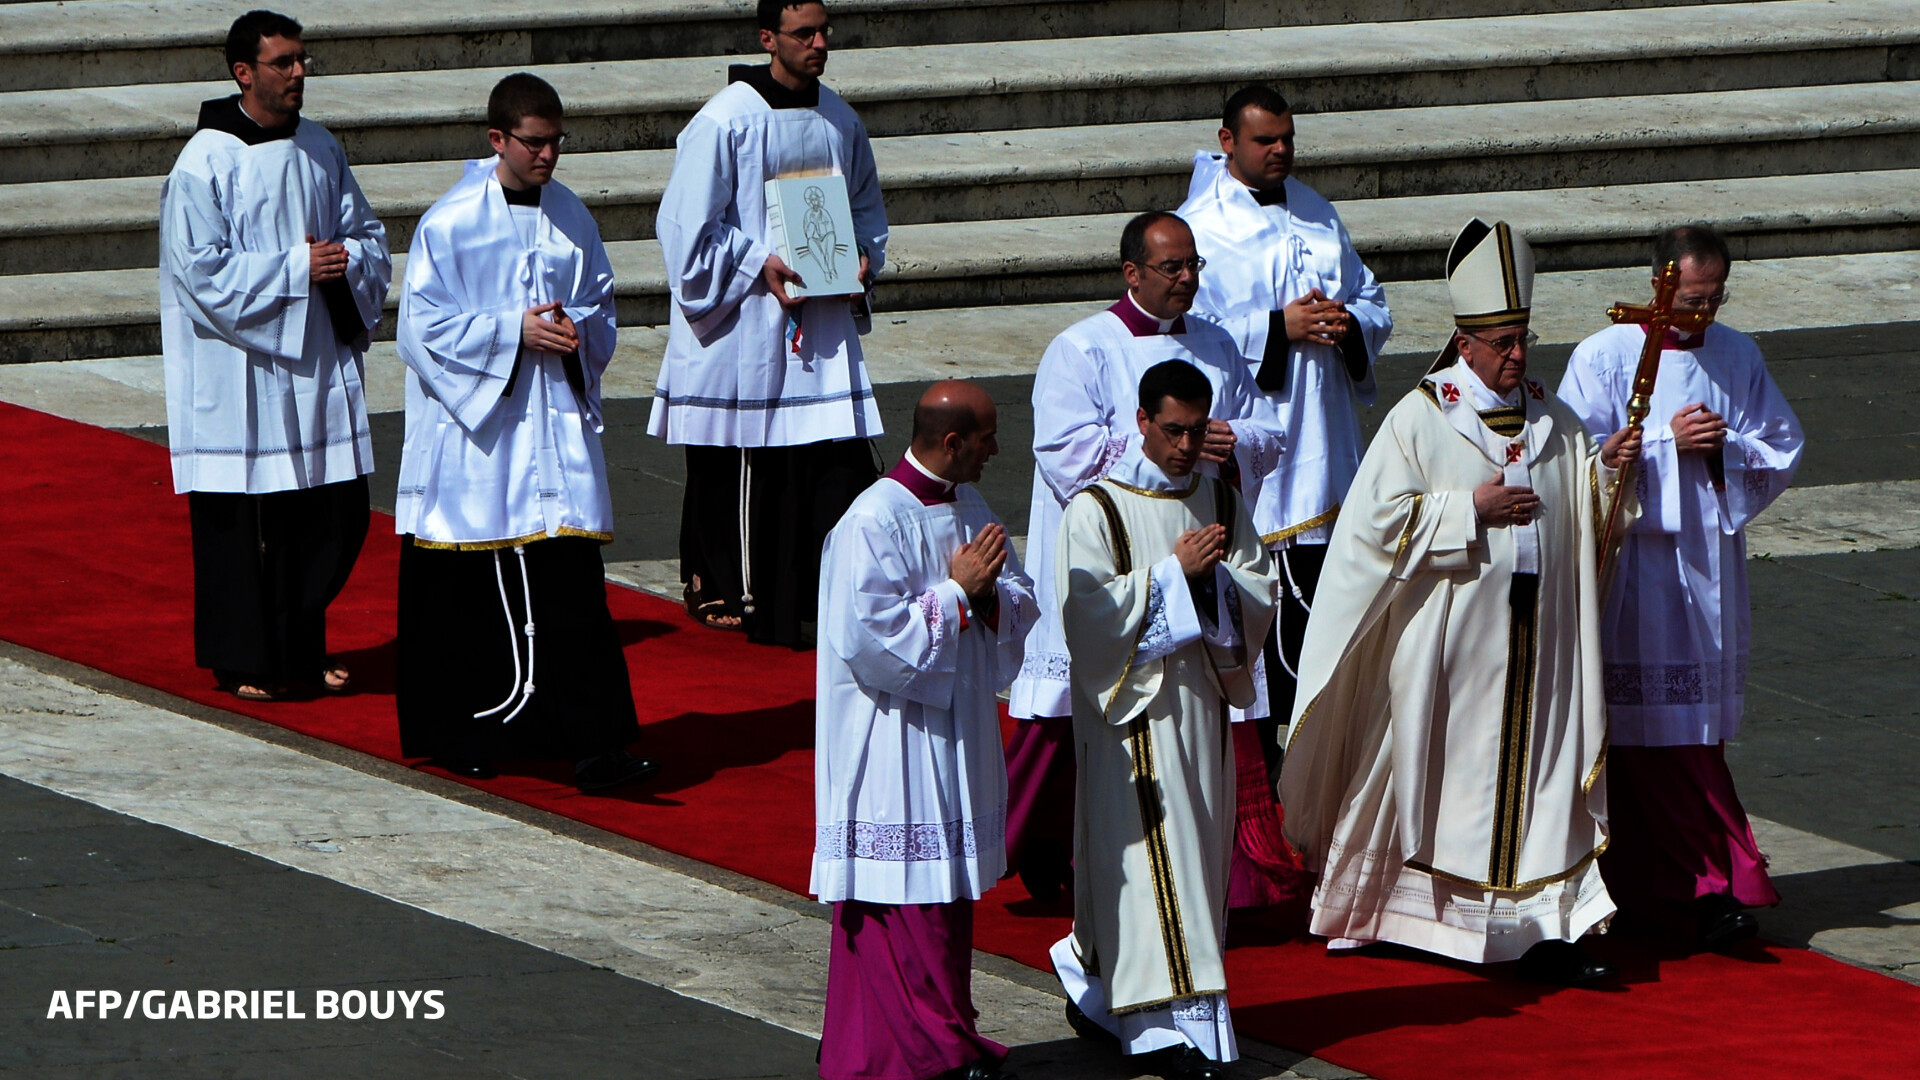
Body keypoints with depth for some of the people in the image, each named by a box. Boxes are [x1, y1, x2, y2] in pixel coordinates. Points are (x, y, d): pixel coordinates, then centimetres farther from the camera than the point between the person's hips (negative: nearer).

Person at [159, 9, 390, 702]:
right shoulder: (206, 163, -11)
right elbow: (202, 269, -16)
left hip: (318, 361, 6)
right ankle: (242, 662, 11)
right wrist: (299, 268, -18)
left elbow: (368, 234, 15)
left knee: (334, 514, 7)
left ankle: (300, 650, 22)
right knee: (244, 521, -1)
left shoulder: (320, 150, 8)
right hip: (241, 375, -6)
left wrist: (349, 259, -9)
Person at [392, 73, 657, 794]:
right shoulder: (449, 223, -7)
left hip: (555, 426, 3)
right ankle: (457, 734, 22)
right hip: (474, 429, -3)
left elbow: (602, 308, 16)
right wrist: (514, 332, -16)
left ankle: (595, 744, -11)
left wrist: (575, 330, -7)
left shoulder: (571, 218, 7)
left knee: (572, 586, -7)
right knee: (468, 595, 6)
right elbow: (424, 328, -9)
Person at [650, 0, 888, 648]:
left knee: (841, 467, -3)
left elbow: (866, 206, 22)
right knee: (737, 468, 1)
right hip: (745, 329, -5)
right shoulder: (724, 122, -11)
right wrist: (758, 265, -16)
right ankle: (721, 590, 14)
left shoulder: (838, 121, 8)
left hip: (822, 321, 5)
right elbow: (688, 226, -9)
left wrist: (864, 257, 4)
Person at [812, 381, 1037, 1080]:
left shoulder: (968, 509, 8)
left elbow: (1020, 605, 13)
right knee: (904, 902, -5)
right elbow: (870, 636, -22)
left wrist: (989, 590, -10)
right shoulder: (874, 522, -18)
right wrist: (957, 592, -17)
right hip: (895, 749, -9)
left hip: (956, 729, 9)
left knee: (953, 888, 13)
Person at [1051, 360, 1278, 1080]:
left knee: (1197, 852, 9)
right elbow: (1088, 608, -16)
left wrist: (1216, 575, -15)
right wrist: (1174, 570, -18)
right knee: (1152, 858, -9)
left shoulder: (1220, 502, 9)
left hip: (1201, 702, 6)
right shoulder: (1096, 509, -8)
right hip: (1133, 708, -6)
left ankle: (1095, 991, 24)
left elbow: (1261, 594, 6)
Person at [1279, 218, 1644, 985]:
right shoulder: (1421, 419, -5)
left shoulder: (1551, 419, 11)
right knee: (1444, 767, 3)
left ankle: (1544, 928, -3)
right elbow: (1379, 518, -10)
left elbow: (1580, 513, 16)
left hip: (1535, 633, 4)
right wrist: (1471, 508, -15)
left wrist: (1604, 468, -4)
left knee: (1538, 770, -1)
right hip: (1451, 637, -4)